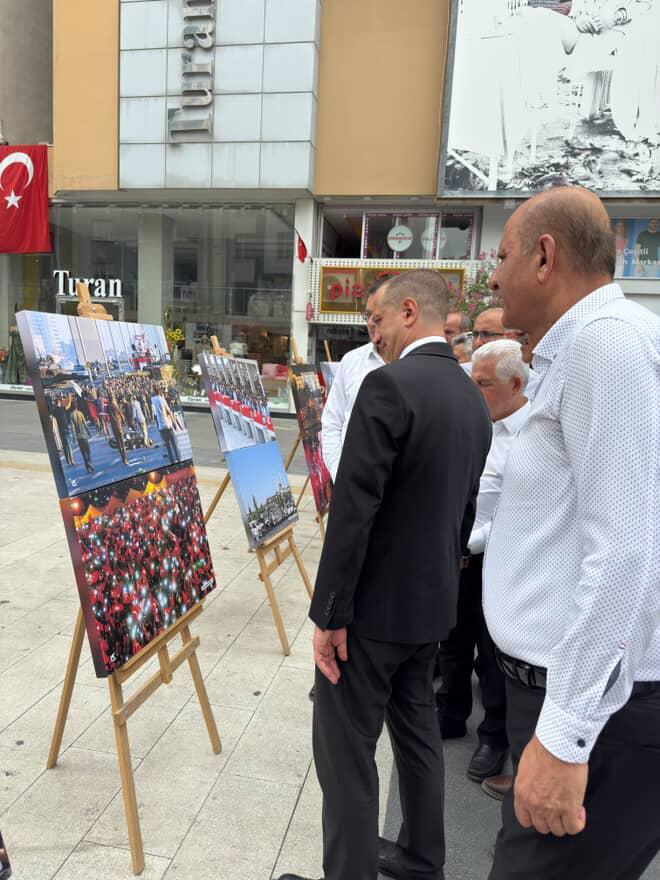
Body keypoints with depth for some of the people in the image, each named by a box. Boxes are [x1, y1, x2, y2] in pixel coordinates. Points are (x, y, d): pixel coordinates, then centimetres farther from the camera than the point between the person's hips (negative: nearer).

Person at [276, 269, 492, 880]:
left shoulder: (390, 385, -20)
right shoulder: (473, 399, 6)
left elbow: (353, 508, -23)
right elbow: (465, 510, 12)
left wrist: (330, 612, -16)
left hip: (376, 604, -9)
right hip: (434, 602, 9)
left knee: (346, 749, 7)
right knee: (417, 728, 23)